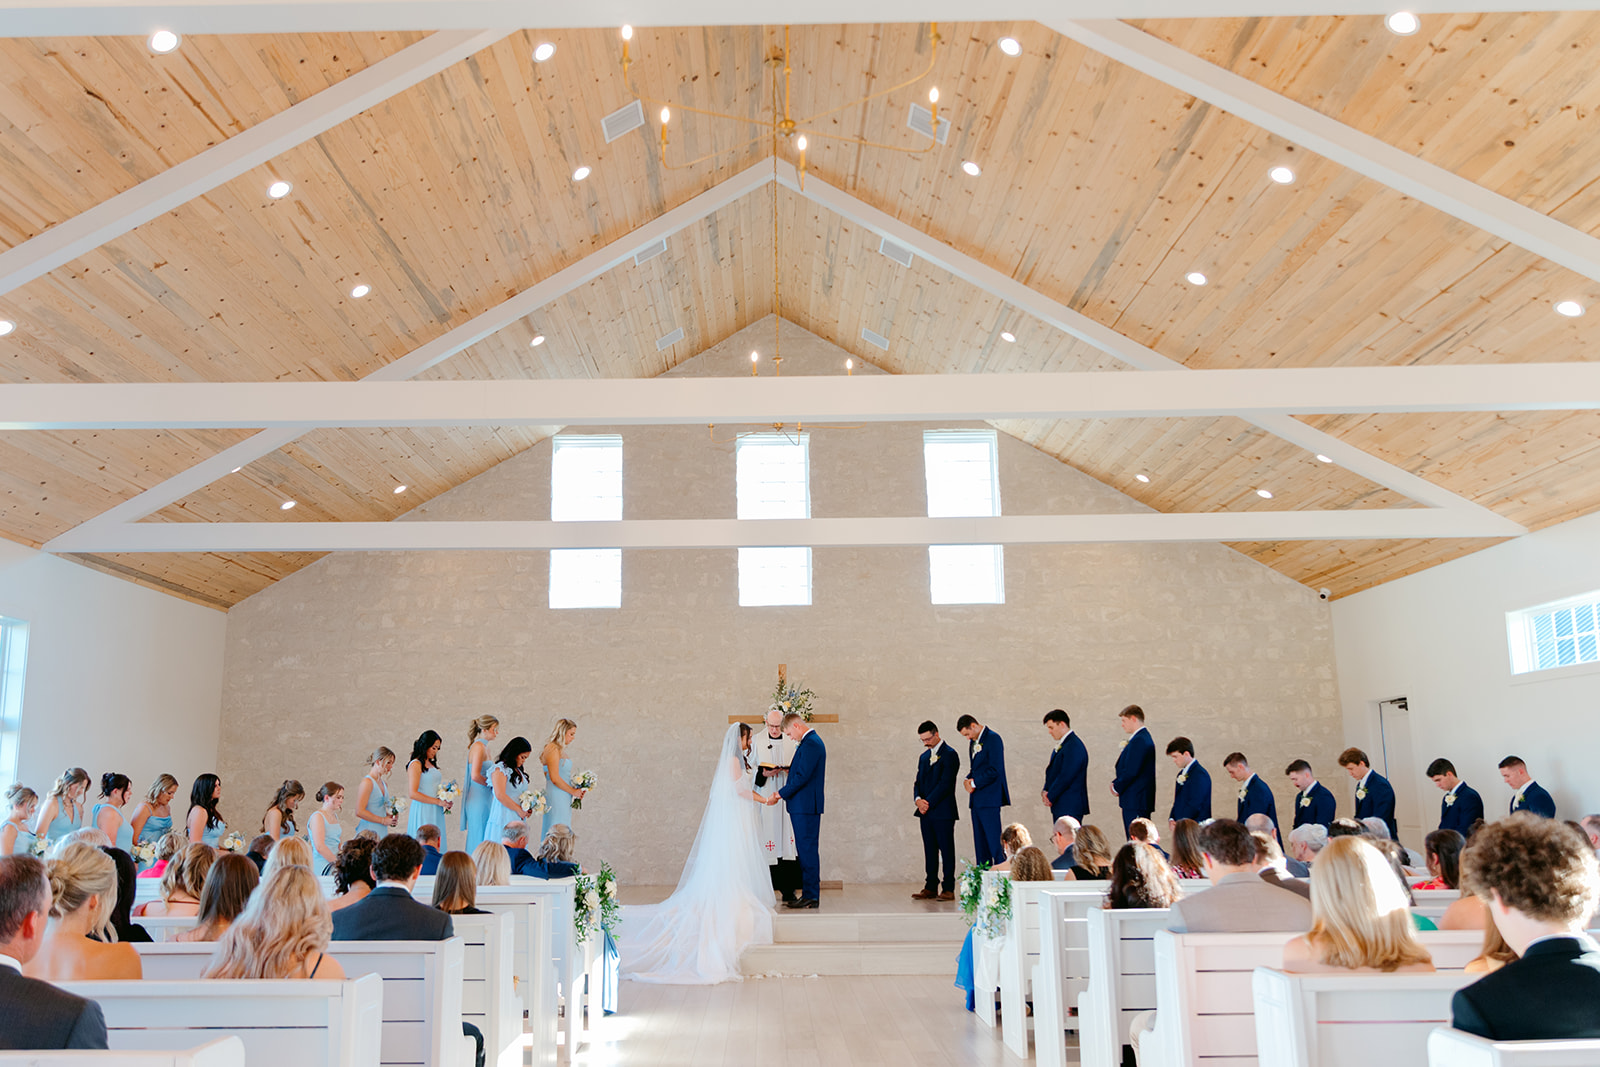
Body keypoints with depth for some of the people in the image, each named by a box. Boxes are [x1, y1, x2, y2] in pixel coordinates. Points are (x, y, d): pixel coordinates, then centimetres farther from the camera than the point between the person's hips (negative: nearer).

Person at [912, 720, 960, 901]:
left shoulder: (949, 755, -7)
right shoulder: (923, 757, 18)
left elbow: (945, 783, -14)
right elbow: (918, 782, 16)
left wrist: (929, 803, -14)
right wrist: (918, 799, -4)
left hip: (943, 811, -7)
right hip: (926, 812, 7)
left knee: (946, 850, -2)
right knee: (929, 850, 8)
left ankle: (948, 889, 1)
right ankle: (931, 888, 13)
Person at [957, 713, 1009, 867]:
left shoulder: (993, 739, -10)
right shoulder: (973, 742, 17)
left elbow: (994, 770, -16)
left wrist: (974, 783, -13)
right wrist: (967, 779, 3)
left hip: (989, 798, -9)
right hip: (977, 799, 9)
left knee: (994, 840, -11)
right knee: (980, 842, 9)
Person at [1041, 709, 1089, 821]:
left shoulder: (1074, 746, -16)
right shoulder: (1060, 746, 16)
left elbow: (1066, 776, -19)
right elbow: (1052, 771, 20)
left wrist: (1050, 797, -12)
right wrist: (1045, 791, 3)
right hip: (1060, 806, 9)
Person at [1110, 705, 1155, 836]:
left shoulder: (1139, 740, -17)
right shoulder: (1143, 737, 16)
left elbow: (1131, 771, -22)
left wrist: (1117, 787, -7)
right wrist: (1116, 783, 8)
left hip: (1135, 801, -10)